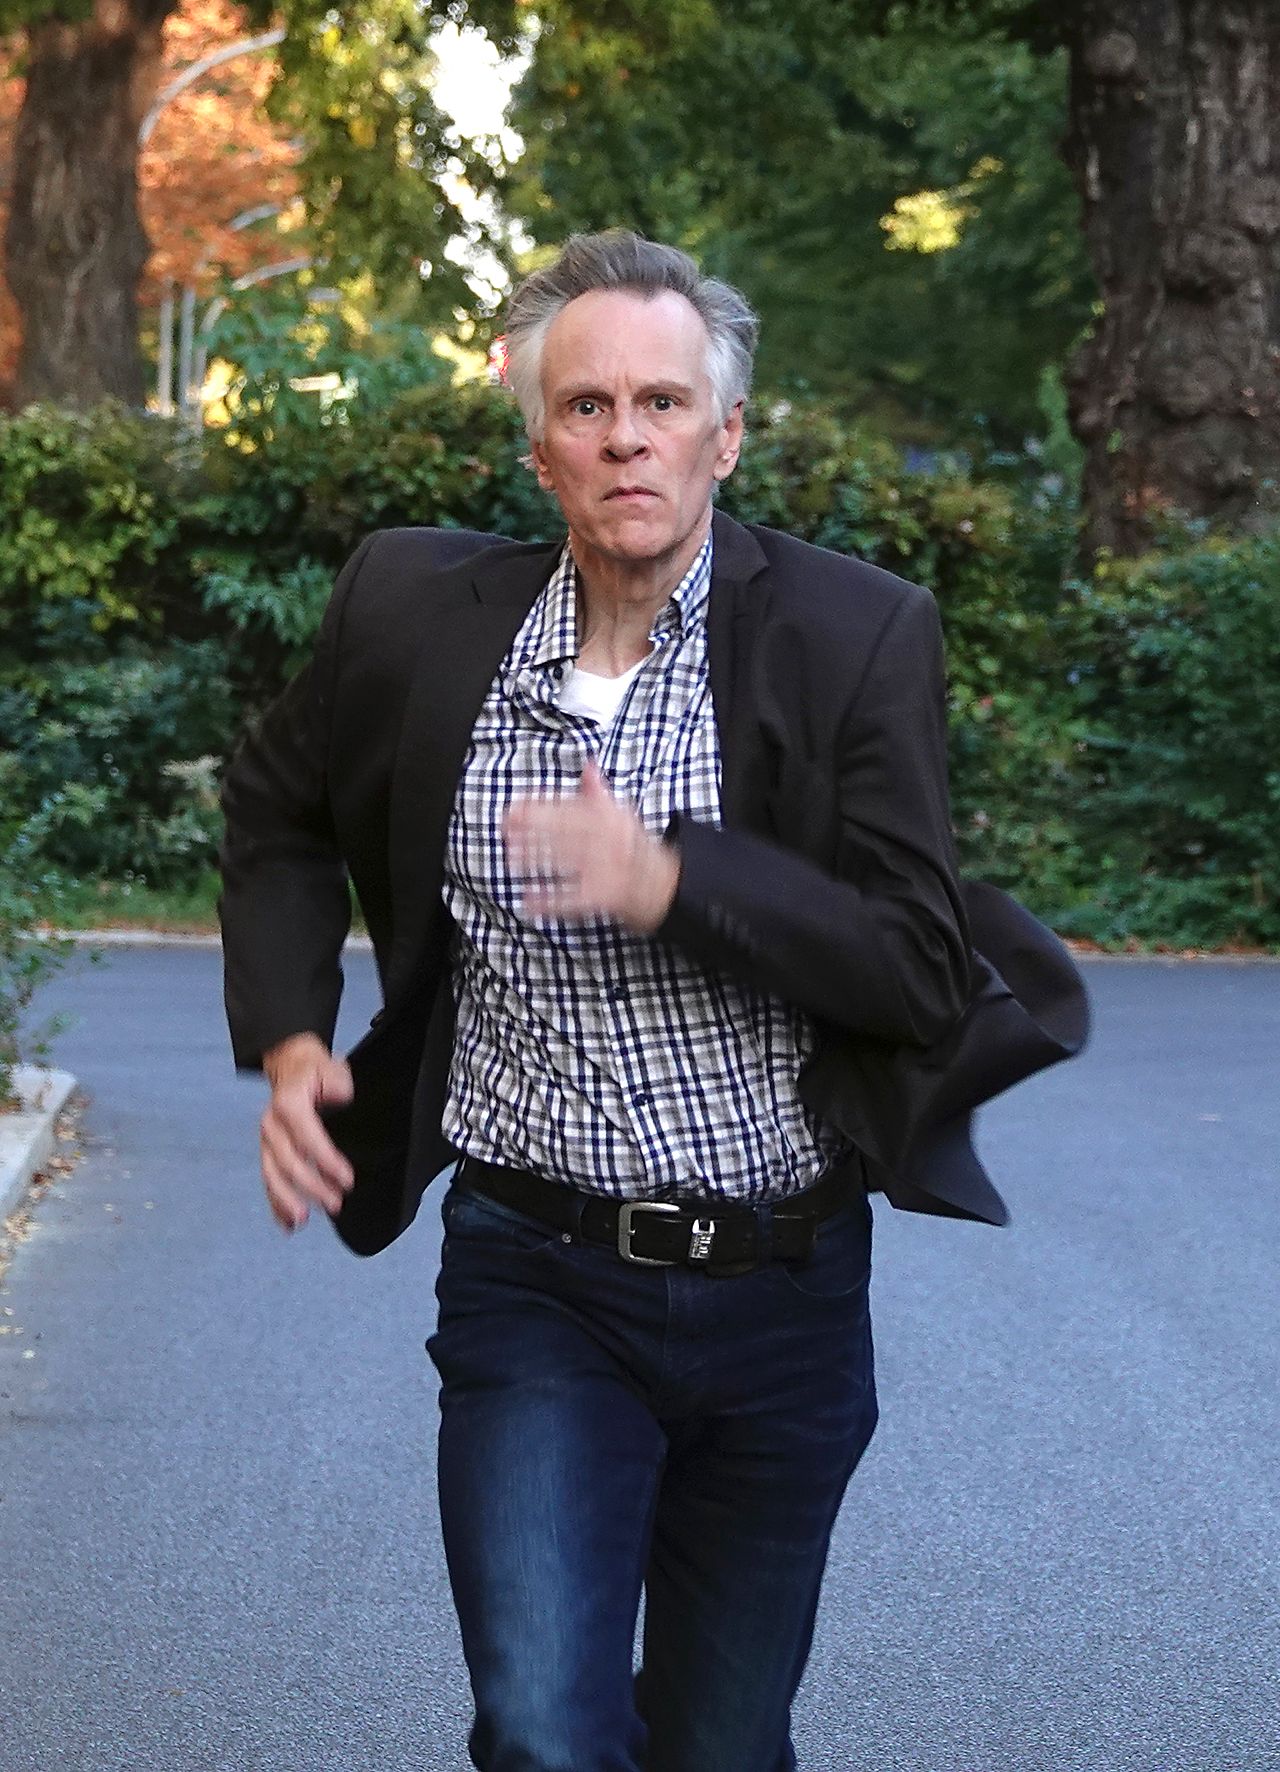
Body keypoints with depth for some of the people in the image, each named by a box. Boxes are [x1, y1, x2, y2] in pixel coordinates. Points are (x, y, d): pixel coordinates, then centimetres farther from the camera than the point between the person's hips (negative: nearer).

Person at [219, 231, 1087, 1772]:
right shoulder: (418, 610, -2)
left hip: (783, 1295, 0)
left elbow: (922, 976, -12)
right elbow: (278, 813, 17)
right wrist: (287, 1042, 2)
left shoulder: (859, 635, -8)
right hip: (539, 1292, 0)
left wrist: (674, 881, -25)